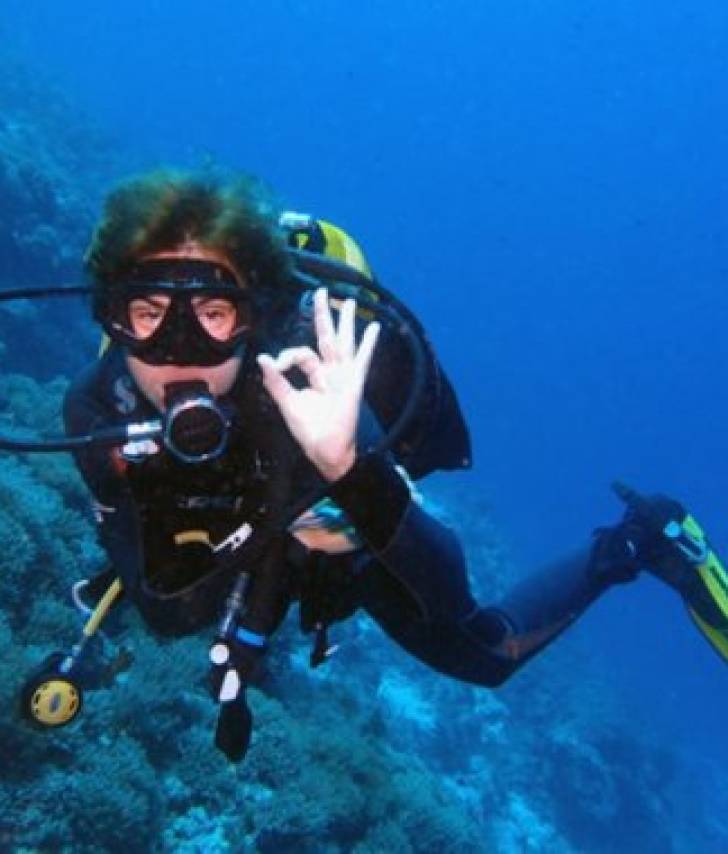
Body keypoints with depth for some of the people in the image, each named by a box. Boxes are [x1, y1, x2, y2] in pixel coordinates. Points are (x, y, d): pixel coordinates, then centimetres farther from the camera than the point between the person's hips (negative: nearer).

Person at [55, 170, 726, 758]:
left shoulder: (307, 393, -45)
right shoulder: (97, 410, -34)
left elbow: (444, 588, -49)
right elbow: (169, 613, -24)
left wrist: (348, 467, -66)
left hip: (355, 530, -4)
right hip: (245, 532, 4)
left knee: (481, 656, 19)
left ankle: (641, 542, 33)